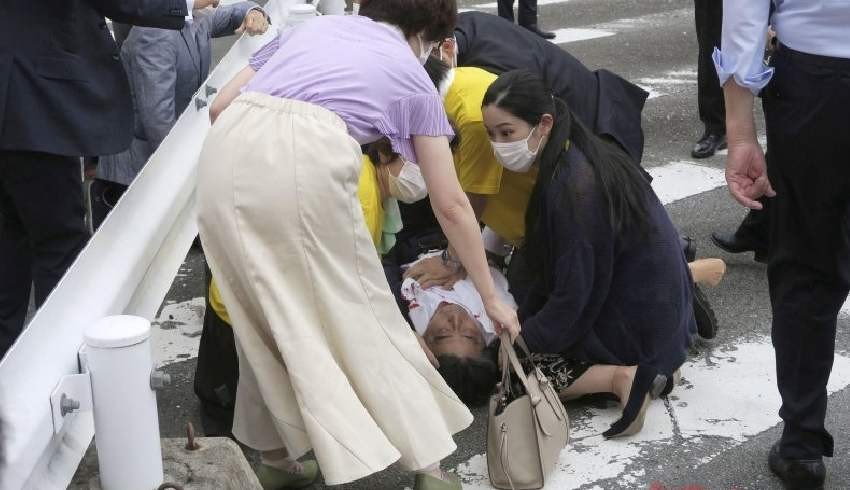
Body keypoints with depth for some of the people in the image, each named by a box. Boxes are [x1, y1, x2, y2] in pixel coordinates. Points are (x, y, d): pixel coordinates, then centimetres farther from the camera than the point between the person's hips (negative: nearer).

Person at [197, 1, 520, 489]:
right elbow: (451, 205, 24)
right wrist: (491, 297, 32)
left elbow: (221, 106, 26)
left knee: (266, 313, 20)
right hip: (308, 158, -4)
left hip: (227, 150, 4)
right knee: (360, 314, 12)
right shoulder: (412, 76, 23)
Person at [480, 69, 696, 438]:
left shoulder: (572, 189, -28)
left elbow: (572, 296, -22)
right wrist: (522, 320, 5)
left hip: (638, 321, -9)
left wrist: (520, 340, -11)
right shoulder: (577, 156, 0)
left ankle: (622, 376, -12)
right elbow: (561, 270, 8)